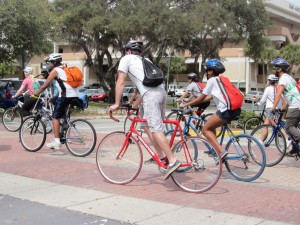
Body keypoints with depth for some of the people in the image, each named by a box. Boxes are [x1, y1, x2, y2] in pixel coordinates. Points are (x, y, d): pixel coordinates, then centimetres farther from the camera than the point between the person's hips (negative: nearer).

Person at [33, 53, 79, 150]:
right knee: (65, 117, 20)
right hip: (75, 96, 8)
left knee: (55, 117, -1)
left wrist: (35, 94, 12)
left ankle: (56, 142, -5)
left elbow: (45, 86, 1)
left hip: (66, 96, -8)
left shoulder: (55, 70, 1)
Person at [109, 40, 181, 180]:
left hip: (151, 95, -8)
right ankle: (161, 155, 18)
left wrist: (116, 103, 9)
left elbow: (120, 82, 7)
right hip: (161, 91, 8)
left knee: (156, 129, -10)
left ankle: (173, 160, -18)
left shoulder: (126, 59, 14)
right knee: (147, 125, 20)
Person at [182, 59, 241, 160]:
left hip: (226, 110, -9)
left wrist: (186, 104, 9)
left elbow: (202, 97, 1)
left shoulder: (212, 80, 1)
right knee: (211, 127, 23)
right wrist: (194, 102, 33)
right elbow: (210, 97, 31)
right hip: (235, 109, 9)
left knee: (205, 129, 3)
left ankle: (221, 151, -11)